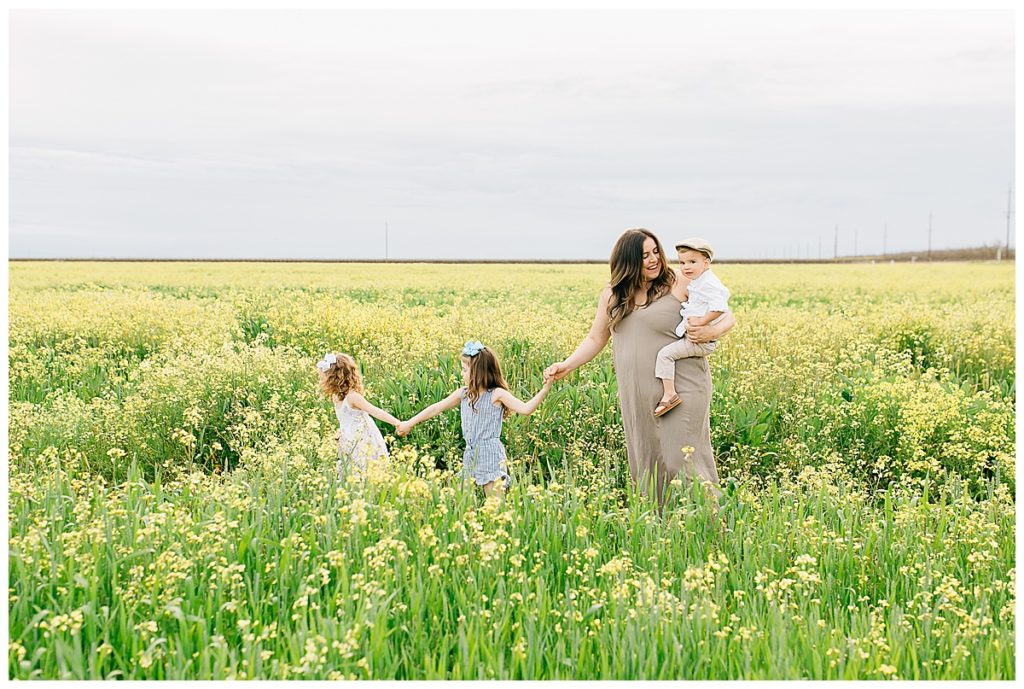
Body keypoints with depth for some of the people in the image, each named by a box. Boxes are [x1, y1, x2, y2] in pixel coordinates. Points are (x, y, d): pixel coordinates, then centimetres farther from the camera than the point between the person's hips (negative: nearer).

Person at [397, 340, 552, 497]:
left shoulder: (497, 394, -10)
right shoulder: (463, 393, 7)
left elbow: (525, 409, -18)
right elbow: (437, 408, 15)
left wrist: (545, 389, -31)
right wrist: (409, 423, 18)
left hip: (491, 455, -6)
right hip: (470, 455, 6)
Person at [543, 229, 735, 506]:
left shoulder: (680, 283, -4)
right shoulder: (612, 295, 8)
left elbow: (728, 318, 2)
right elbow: (595, 340, 15)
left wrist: (711, 332, -20)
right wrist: (566, 365, 1)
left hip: (682, 388, -5)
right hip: (638, 395, 5)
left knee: (682, 461, -8)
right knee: (646, 463, 8)